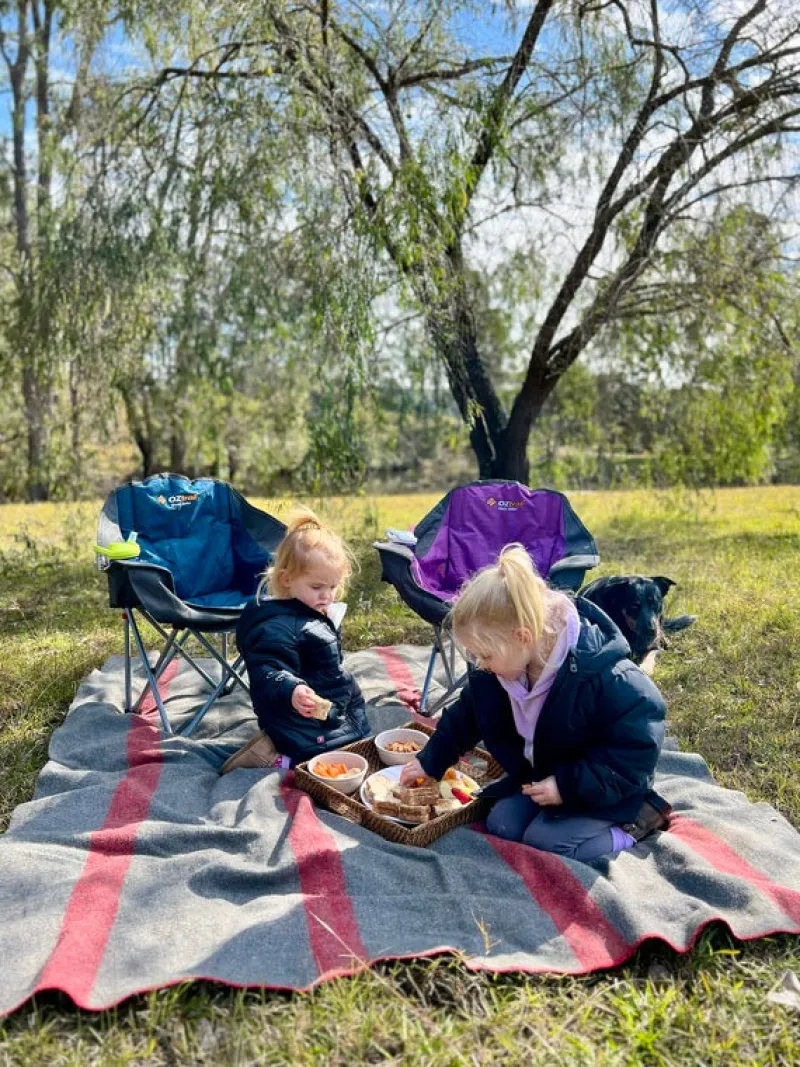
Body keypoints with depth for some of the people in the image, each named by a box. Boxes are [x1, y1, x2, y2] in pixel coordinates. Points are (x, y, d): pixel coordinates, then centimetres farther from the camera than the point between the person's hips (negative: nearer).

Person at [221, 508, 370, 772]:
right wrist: (292, 691, -53)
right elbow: (270, 674, -37)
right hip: (307, 725, -11)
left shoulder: (314, 612, 6)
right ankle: (276, 757, -7)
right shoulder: (277, 627, -27)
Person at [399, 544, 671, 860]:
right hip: (539, 776, 7)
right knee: (500, 826, -7)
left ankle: (637, 818, 0)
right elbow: (468, 713, 5)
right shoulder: (498, 668, -14)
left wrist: (569, 785, -30)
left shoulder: (602, 676, -37)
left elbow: (638, 749, -29)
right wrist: (430, 761, 7)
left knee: (545, 841, -20)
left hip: (598, 788, -6)